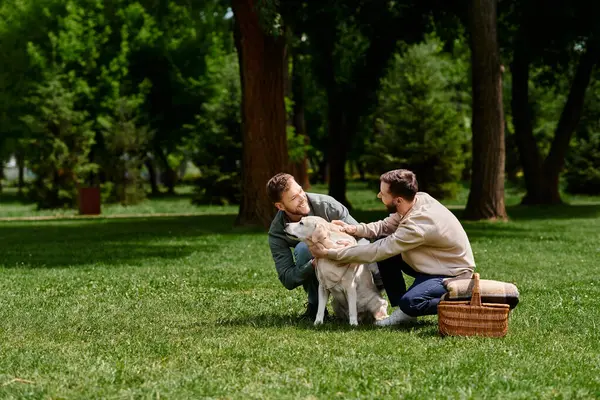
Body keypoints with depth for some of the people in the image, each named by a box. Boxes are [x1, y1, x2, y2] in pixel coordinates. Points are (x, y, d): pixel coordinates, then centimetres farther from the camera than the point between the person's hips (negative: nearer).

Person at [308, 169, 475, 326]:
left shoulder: (418, 225, -35)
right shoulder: (419, 198, -10)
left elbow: (376, 252, -30)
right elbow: (387, 226, 5)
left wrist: (328, 253, -24)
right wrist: (354, 229, -12)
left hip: (453, 274, -9)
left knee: (410, 302, -34)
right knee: (382, 243, -4)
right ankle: (403, 310, 3)